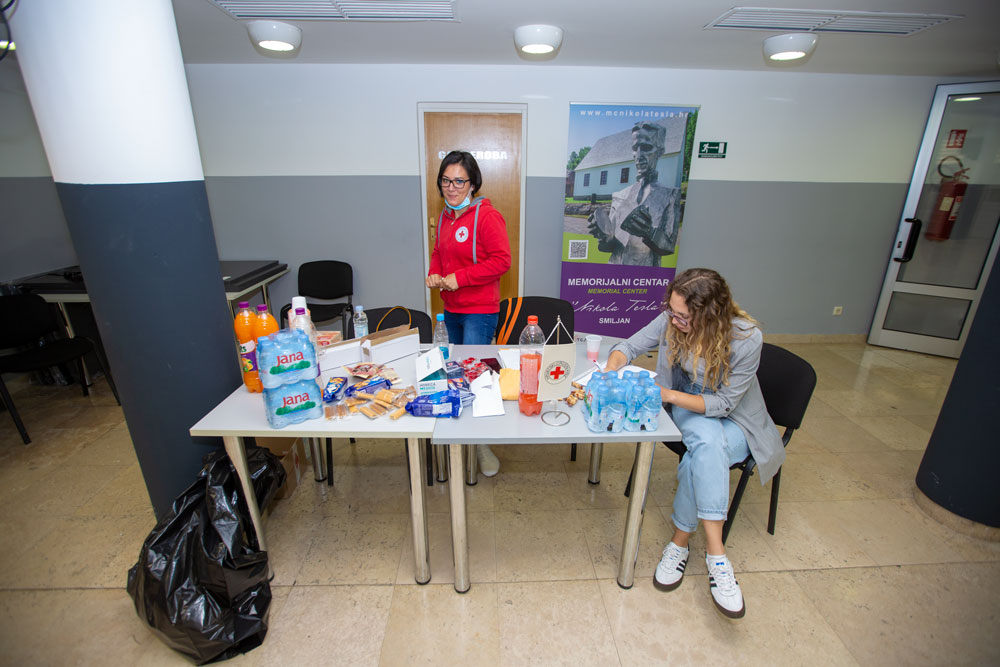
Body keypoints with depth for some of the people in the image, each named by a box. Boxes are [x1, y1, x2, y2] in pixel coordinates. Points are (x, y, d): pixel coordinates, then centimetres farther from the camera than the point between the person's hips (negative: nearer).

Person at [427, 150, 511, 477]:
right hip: (451, 309, 8)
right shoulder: (445, 216, 10)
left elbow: (502, 260, -20)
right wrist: (434, 274, 1)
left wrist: (459, 278, -21)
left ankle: (482, 443, 13)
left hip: (479, 311, -8)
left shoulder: (486, 216, -14)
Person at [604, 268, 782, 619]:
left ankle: (680, 542, -17)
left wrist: (669, 395, -30)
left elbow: (724, 403, -20)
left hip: (734, 421, -2)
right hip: (688, 411, 2)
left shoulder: (746, 339, -26)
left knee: (699, 460, -34)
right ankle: (715, 553, -25)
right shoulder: (672, 320, -18)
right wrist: (611, 371, -28)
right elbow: (629, 346, -7)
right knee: (707, 443, -33)